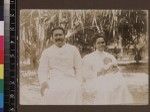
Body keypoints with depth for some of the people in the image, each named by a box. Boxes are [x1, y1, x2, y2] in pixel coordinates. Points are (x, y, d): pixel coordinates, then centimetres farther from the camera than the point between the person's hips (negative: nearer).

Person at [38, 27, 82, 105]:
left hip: (70, 81, 0)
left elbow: (78, 68, 13)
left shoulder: (73, 49, 17)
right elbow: (42, 70, 11)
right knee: (51, 91, -32)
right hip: (54, 81, 0)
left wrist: (77, 83, -3)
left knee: (75, 89, -33)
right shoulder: (46, 52, 17)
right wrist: (43, 82, -9)